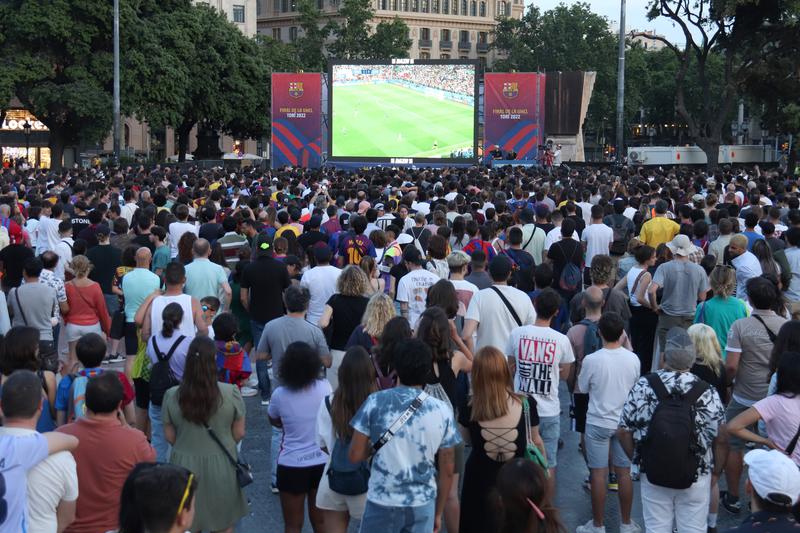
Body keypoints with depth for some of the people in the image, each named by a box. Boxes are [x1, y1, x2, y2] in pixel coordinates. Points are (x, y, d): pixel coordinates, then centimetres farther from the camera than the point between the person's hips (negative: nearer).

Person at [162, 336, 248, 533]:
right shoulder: (231, 393, -14)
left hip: (184, 466, 1)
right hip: (221, 467, -1)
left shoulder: (171, 396, -12)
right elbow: (239, 433, -4)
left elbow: (169, 437, -1)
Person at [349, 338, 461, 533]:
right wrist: (438, 513, 12)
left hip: (382, 503, -1)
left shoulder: (376, 402, -10)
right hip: (423, 505, 1)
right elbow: (447, 471, 0)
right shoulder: (442, 411, -5)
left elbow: (355, 455, -6)